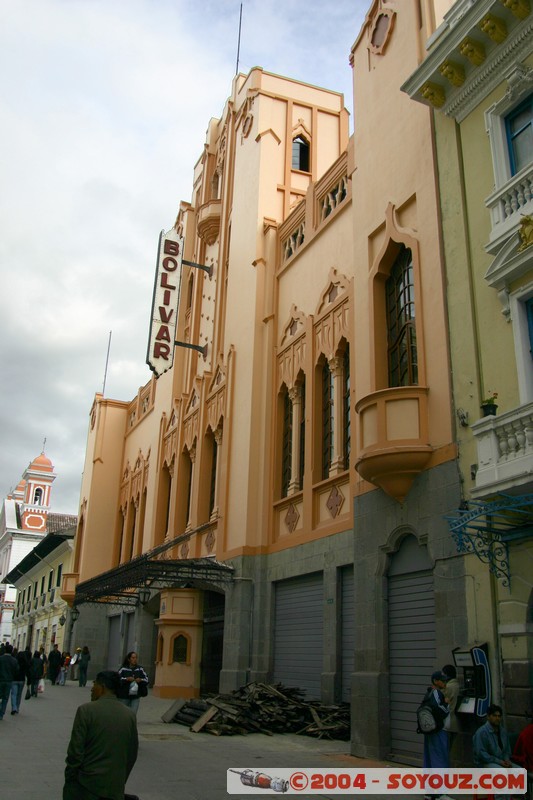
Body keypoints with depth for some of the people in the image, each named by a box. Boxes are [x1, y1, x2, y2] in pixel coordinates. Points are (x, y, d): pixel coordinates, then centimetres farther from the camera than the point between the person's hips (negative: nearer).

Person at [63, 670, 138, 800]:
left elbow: (75, 751, -11)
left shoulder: (86, 710, -11)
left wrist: (69, 779, 2)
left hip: (86, 785, -3)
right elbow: (132, 755, 7)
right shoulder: (130, 715, 2)